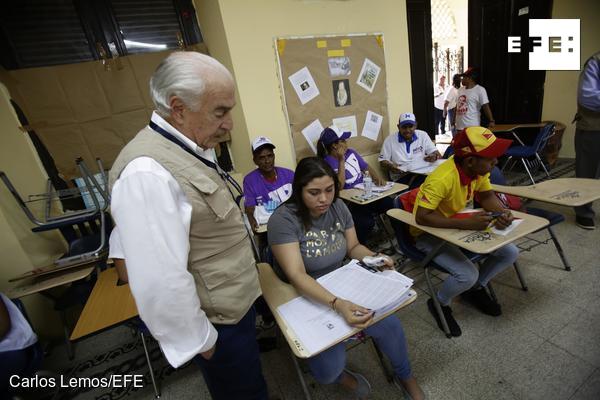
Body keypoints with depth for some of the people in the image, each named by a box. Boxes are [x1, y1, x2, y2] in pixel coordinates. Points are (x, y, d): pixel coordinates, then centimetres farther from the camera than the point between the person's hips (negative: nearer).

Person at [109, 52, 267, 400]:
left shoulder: (192, 149, 2)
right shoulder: (147, 172, -30)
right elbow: (160, 282, -29)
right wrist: (199, 341, -15)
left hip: (237, 302, 8)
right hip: (219, 320, -8)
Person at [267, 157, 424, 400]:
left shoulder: (338, 207, -5)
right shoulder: (283, 220, -24)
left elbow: (353, 247, 7)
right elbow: (297, 276, -29)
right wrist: (337, 304, -41)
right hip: (304, 297, -4)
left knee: (390, 325, -8)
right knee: (328, 370, -18)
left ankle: (405, 377, 27)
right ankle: (340, 376, 23)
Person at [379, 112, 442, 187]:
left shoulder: (423, 135, 11)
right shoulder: (390, 140, 4)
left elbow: (438, 155, 11)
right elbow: (382, 161, 4)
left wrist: (435, 156, -14)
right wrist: (390, 166, -18)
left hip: (422, 173, 4)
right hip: (401, 177, -4)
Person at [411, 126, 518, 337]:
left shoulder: (478, 168, -10)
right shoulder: (442, 179, -35)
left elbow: (486, 196, 3)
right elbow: (421, 217, -38)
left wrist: (503, 212, -18)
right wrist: (467, 223, -40)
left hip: (463, 225, 8)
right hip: (430, 233, -8)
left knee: (510, 253, 2)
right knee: (467, 275, -24)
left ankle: (475, 289, 27)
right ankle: (439, 304, 9)